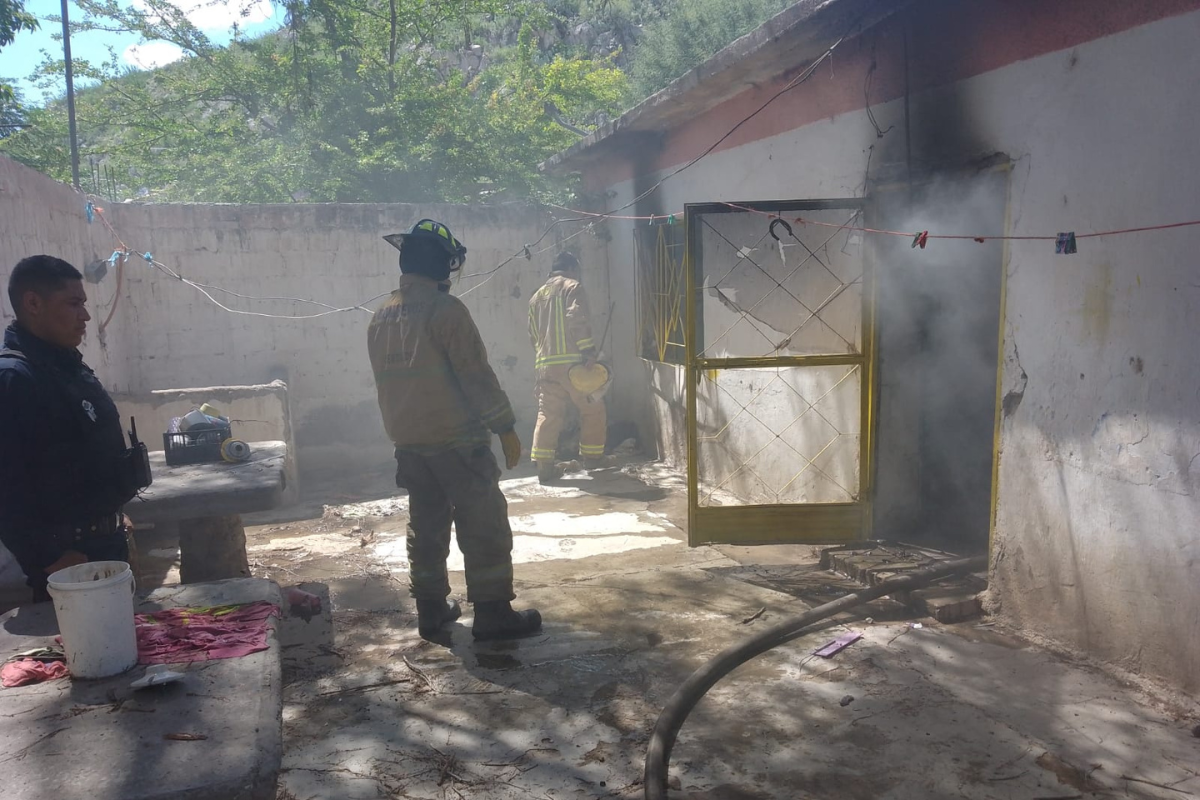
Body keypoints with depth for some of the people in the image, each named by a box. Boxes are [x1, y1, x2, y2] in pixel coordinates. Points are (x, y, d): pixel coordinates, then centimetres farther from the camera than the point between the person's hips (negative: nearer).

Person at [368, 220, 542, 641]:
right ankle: (493, 613, 2)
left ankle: (431, 609, 21)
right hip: (456, 439, -7)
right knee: (484, 526, -1)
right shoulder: (445, 309, -13)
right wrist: (505, 427, -10)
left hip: (409, 443, 8)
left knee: (426, 525, 14)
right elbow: (476, 373, -15)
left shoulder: (381, 318, 11)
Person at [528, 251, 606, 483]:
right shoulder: (573, 287, 1)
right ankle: (591, 457, 16)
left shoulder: (537, 295, 23)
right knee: (592, 409, 10)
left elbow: (533, 335, 23)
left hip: (545, 364, 6)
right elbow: (578, 321, -15)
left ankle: (544, 466, 0)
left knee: (548, 415, 5)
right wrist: (588, 350, -17)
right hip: (570, 362, -6)